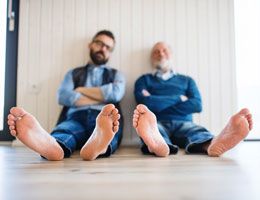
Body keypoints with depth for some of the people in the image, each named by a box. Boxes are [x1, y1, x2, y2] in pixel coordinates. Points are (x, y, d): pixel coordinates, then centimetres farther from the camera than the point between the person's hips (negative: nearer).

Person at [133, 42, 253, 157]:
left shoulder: (186, 80, 25)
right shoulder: (144, 80, 21)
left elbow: (197, 105, 4)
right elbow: (144, 103, -2)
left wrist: (160, 103, 0)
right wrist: (179, 98, 3)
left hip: (183, 124, 2)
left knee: (198, 131, -33)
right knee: (150, 126, -37)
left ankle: (213, 146, -67)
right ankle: (158, 144, -71)